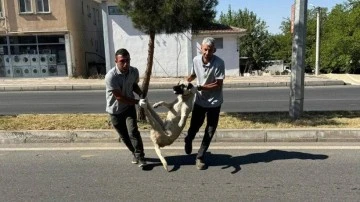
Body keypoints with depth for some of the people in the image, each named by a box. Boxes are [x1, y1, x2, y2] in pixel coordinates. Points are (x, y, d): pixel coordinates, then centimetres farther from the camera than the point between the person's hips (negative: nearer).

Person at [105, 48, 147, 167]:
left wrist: (141, 94, -10)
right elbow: (119, 97, -26)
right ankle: (135, 153, 33)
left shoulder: (134, 71, -12)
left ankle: (140, 156, 0)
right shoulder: (111, 76, -28)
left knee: (133, 132, -13)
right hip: (115, 110, -2)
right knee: (124, 136, 11)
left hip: (129, 107, 2)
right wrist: (138, 102, -23)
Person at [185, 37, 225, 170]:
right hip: (199, 100, 2)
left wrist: (201, 87, -27)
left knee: (210, 131, 5)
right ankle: (188, 140, 46)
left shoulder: (219, 63, -20)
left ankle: (200, 157, 22)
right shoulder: (196, 60, -8)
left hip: (214, 102, -2)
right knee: (194, 127, 10)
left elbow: (218, 85, -20)